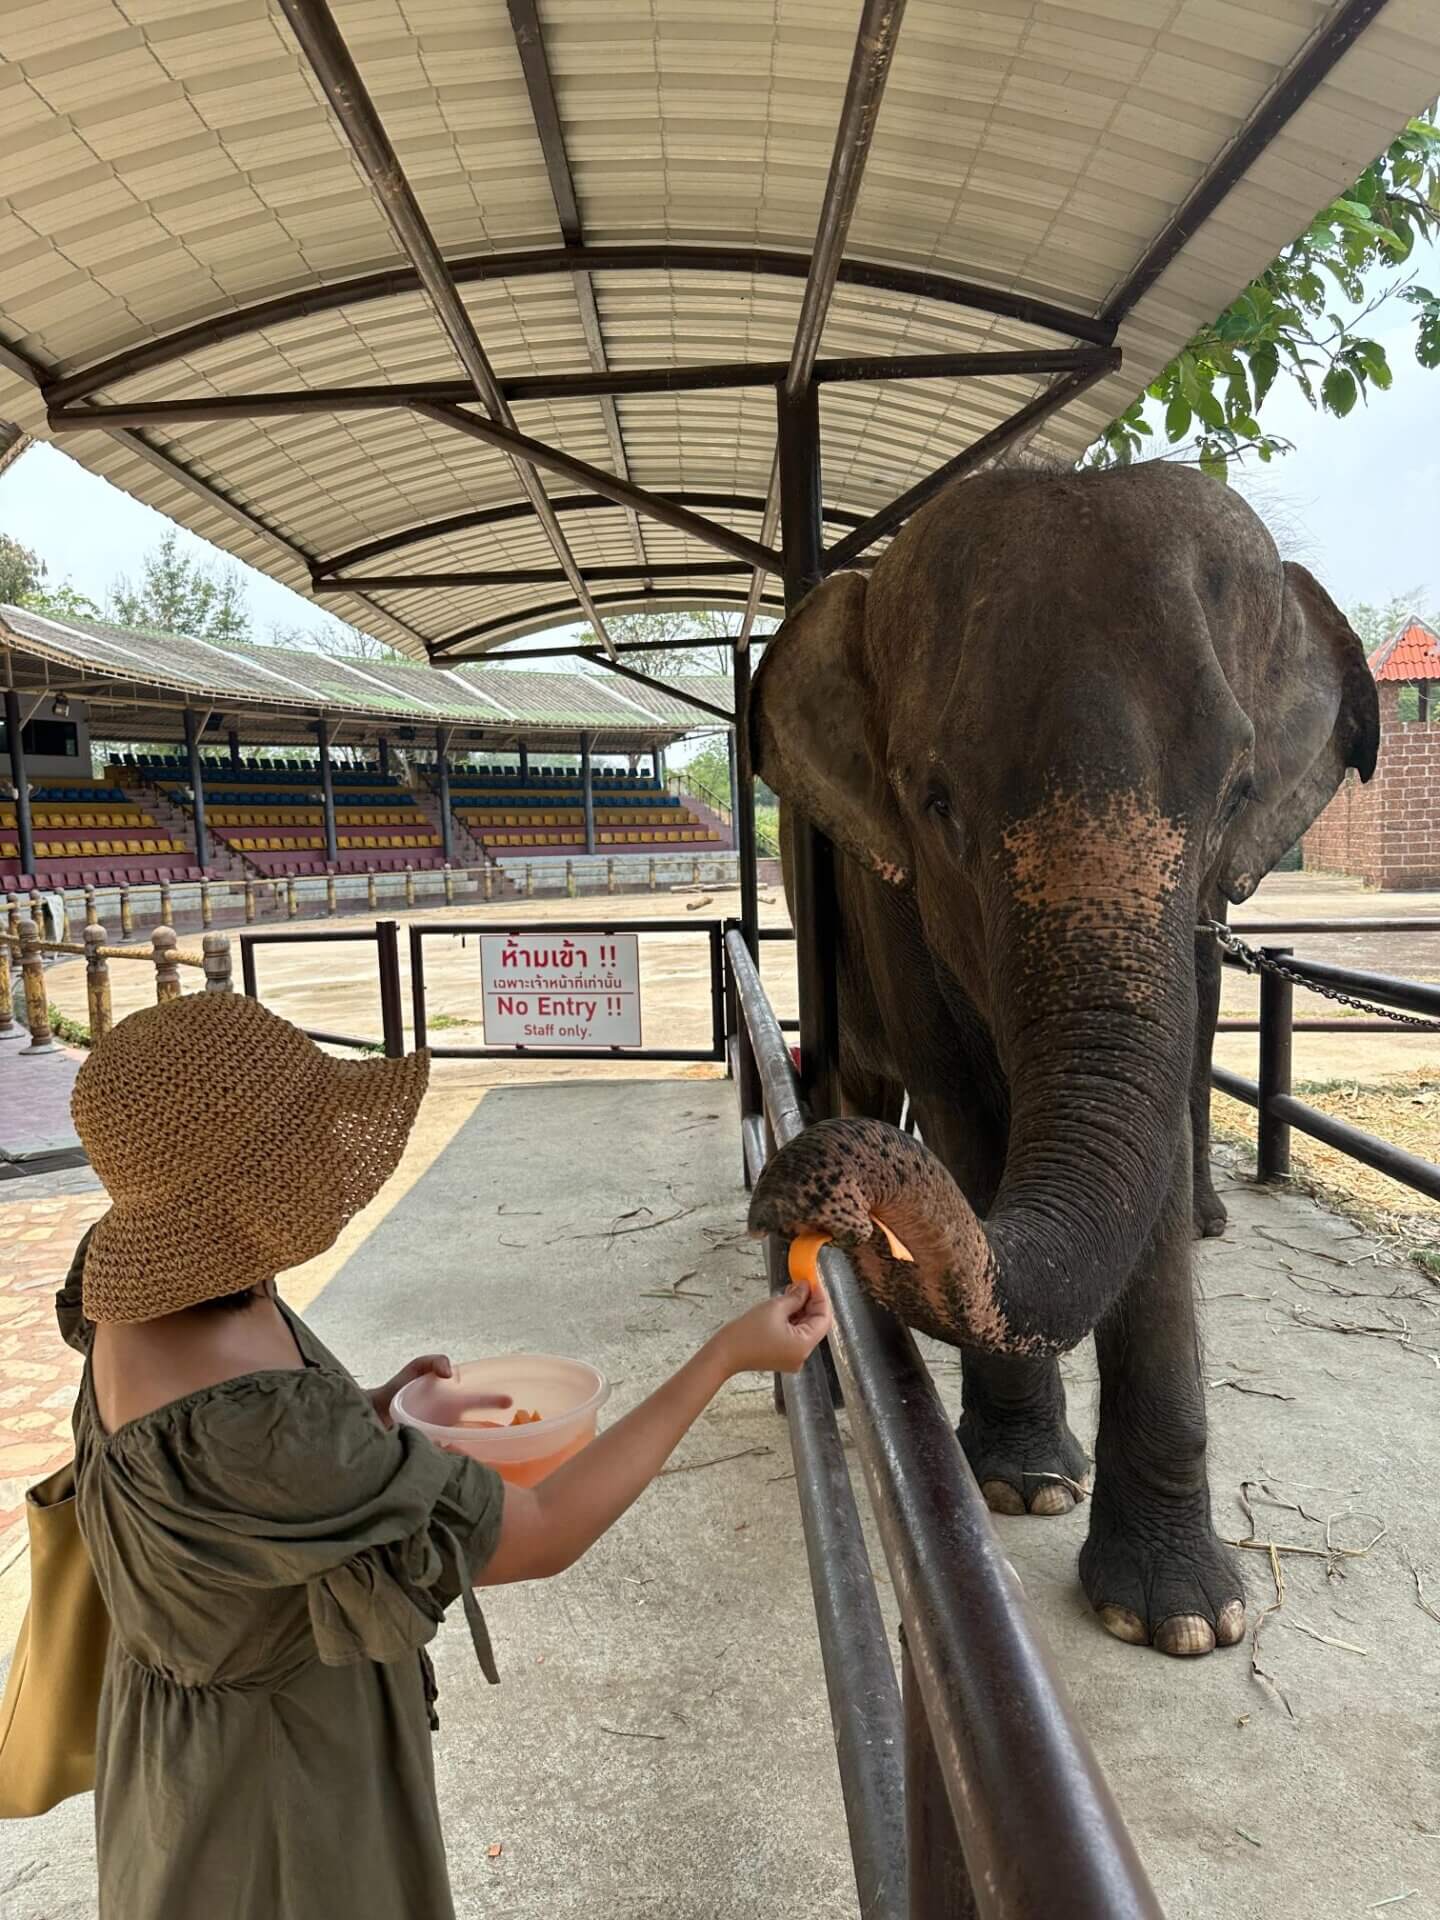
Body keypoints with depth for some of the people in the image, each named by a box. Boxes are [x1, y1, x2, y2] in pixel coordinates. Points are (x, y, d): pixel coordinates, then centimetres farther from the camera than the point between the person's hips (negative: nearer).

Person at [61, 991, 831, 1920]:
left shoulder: (157, 1290, -16)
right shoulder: (249, 1426, -42)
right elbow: (540, 1538, -32)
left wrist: (363, 1418, -8)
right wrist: (727, 1356, -28)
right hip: (277, 1765, -7)